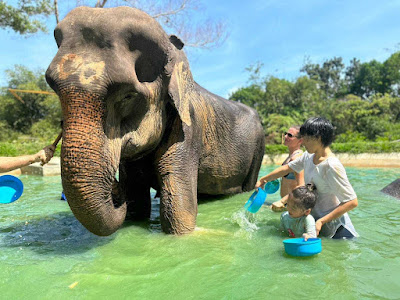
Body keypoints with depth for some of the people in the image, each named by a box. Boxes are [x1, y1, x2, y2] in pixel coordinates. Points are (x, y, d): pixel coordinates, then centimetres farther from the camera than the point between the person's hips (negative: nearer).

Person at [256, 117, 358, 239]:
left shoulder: (332, 166, -24)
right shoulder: (308, 156, 1)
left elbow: (352, 202, -24)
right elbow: (287, 168, 16)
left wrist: (321, 221, -26)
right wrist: (262, 180, 24)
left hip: (335, 227, -7)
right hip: (315, 219, 7)